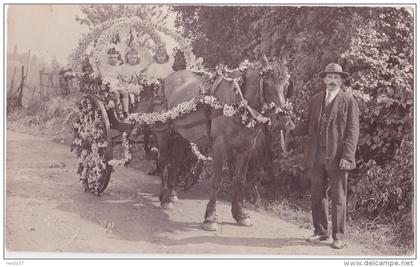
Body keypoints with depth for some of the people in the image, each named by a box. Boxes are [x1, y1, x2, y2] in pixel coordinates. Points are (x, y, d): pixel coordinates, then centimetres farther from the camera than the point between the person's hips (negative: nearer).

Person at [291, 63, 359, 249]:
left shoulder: (349, 101, 0)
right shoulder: (316, 100, 13)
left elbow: (352, 131, -4)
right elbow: (308, 124, 14)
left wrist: (347, 156, -13)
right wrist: (294, 128, -6)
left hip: (337, 157, -4)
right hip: (316, 157, 4)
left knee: (338, 197, 2)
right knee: (317, 196, 10)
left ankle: (338, 236, 10)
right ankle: (321, 232, 22)